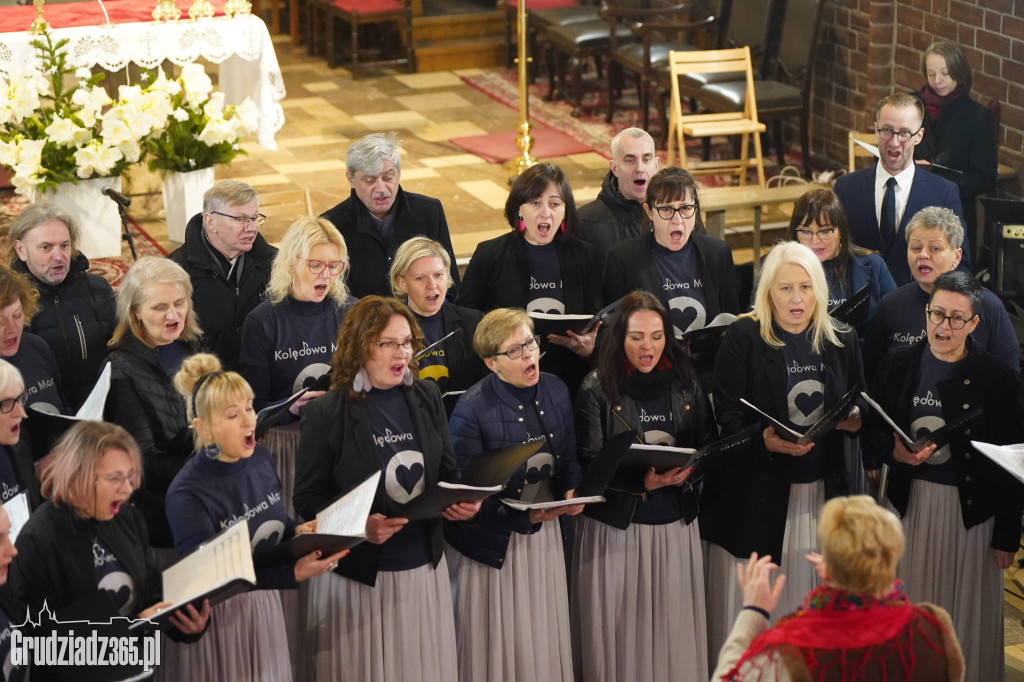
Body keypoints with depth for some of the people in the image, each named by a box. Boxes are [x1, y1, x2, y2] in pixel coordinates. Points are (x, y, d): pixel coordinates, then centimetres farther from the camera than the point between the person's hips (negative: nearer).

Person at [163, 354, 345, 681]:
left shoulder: (261, 458, -3)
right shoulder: (187, 494, -25)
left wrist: (297, 532, -11)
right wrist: (294, 573, -38)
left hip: (265, 603, 6)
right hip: (218, 614, -6)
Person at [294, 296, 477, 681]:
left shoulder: (426, 397, 2)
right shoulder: (326, 413, -11)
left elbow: (447, 471, 10)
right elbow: (308, 499, -8)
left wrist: (463, 501, -11)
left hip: (424, 567, 4)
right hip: (357, 575, -4)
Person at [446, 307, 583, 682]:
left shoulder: (556, 390, 0)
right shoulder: (472, 409, -19)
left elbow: (569, 455, 12)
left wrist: (572, 490, -9)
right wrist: (524, 516, -25)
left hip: (545, 534, 6)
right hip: (494, 543, -5)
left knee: (545, 637, 16)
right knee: (500, 645, 7)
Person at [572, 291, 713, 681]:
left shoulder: (685, 382, 6)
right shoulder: (597, 388, -5)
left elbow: (710, 444, 8)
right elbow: (590, 462, -9)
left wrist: (688, 470, -14)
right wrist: (642, 480, -23)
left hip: (676, 524, 3)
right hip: (616, 527, -3)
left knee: (673, 626, 6)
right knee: (620, 629, 2)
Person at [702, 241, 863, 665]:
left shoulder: (841, 339, 9)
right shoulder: (744, 338, -4)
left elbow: (859, 405, 18)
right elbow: (727, 412, -7)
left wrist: (855, 420, -5)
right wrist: (764, 440, -24)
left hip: (821, 488, 4)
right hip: (757, 490, -3)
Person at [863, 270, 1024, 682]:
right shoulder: (898, 367, 1)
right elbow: (871, 432, 8)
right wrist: (894, 451, -15)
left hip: (972, 509, -2)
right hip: (911, 504, 2)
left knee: (968, 612, 6)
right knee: (911, 606, 9)